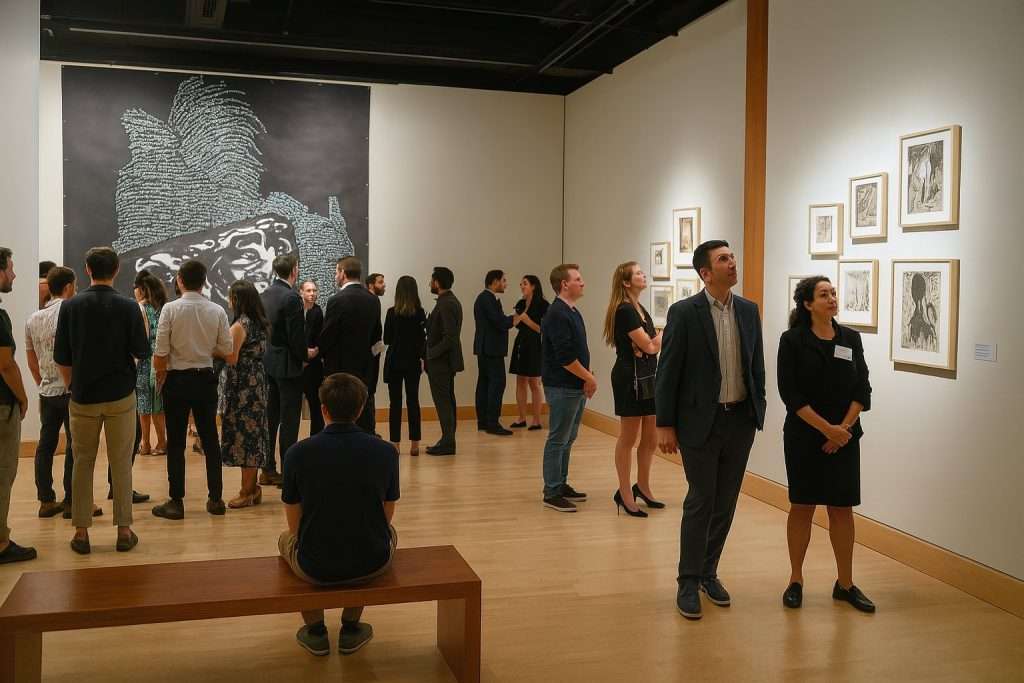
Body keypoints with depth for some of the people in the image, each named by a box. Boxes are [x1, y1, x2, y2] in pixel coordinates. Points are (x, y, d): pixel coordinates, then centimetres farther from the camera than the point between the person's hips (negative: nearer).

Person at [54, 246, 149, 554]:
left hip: (83, 398, 1)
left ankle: (81, 532, 14)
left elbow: (61, 358, -1)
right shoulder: (128, 306, -7)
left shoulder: (70, 306, -3)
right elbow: (142, 352, -5)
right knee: (121, 464, 6)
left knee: (83, 465, 11)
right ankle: (124, 531, 10)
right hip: (121, 396, -1)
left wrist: (73, 387, 14)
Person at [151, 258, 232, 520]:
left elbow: (161, 352, -12)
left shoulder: (171, 309, -11)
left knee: (176, 442, 5)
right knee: (210, 438, 12)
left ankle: (176, 501, 9)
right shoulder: (217, 311, -4)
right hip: (205, 378, 3)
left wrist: (160, 375, 4)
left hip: (177, 379, -2)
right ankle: (215, 498, 16)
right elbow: (226, 350, 0)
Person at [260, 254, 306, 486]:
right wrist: (306, 355, -2)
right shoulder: (291, 298, -18)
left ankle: (268, 469, 20)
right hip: (287, 365, -8)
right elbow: (296, 336, -19)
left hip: (268, 363, 8)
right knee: (289, 419, -1)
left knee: (270, 417, 13)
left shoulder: (264, 295, 7)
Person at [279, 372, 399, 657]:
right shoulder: (386, 452, -6)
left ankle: (316, 632, 29)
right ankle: (351, 629, 31)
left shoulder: (298, 452, -10)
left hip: (315, 566, 0)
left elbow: (295, 524, 2)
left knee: (287, 539, 33)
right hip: (372, 563, 1)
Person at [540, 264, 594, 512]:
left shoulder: (572, 312, 14)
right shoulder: (557, 314, -17)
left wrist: (587, 377, 4)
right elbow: (564, 356, -23)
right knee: (558, 440, -2)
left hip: (577, 387, 9)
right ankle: (551, 493, 5)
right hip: (562, 388, -9)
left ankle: (561, 485, 26)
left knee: (567, 439, 16)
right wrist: (589, 377, -12)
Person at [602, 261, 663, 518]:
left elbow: (652, 345, 9)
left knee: (651, 439, 14)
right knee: (628, 438, 1)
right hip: (630, 378, -9)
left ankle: (642, 487, 29)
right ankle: (625, 494, 11)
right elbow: (649, 346, -17)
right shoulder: (625, 311, -14)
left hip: (647, 377, 9)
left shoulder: (641, 309, 15)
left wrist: (653, 342, -14)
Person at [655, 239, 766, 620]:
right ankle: (688, 582, 15)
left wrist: (758, 413, 9)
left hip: (740, 420, 5)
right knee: (700, 502, 1)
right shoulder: (684, 312, -9)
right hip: (700, 421, -5)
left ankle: (708, 573, 28)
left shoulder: (748, 310, 6)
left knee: (725, 503, 12)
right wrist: (665, 425, -9)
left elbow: (756, 365, 12)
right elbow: (668, 371, -8)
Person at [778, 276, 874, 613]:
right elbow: (790, 393, -10)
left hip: (845, 437, 3)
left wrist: (844, 427, -9)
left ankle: (845, 584, 16)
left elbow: (862, 389, 4)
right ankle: (796, 580, 17)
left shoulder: (850, 338, 6)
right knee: (802, 506, 4)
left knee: (842, 508, 6)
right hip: (804, 437, -3)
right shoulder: (793, 340, -5)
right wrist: (826, 428, -15)